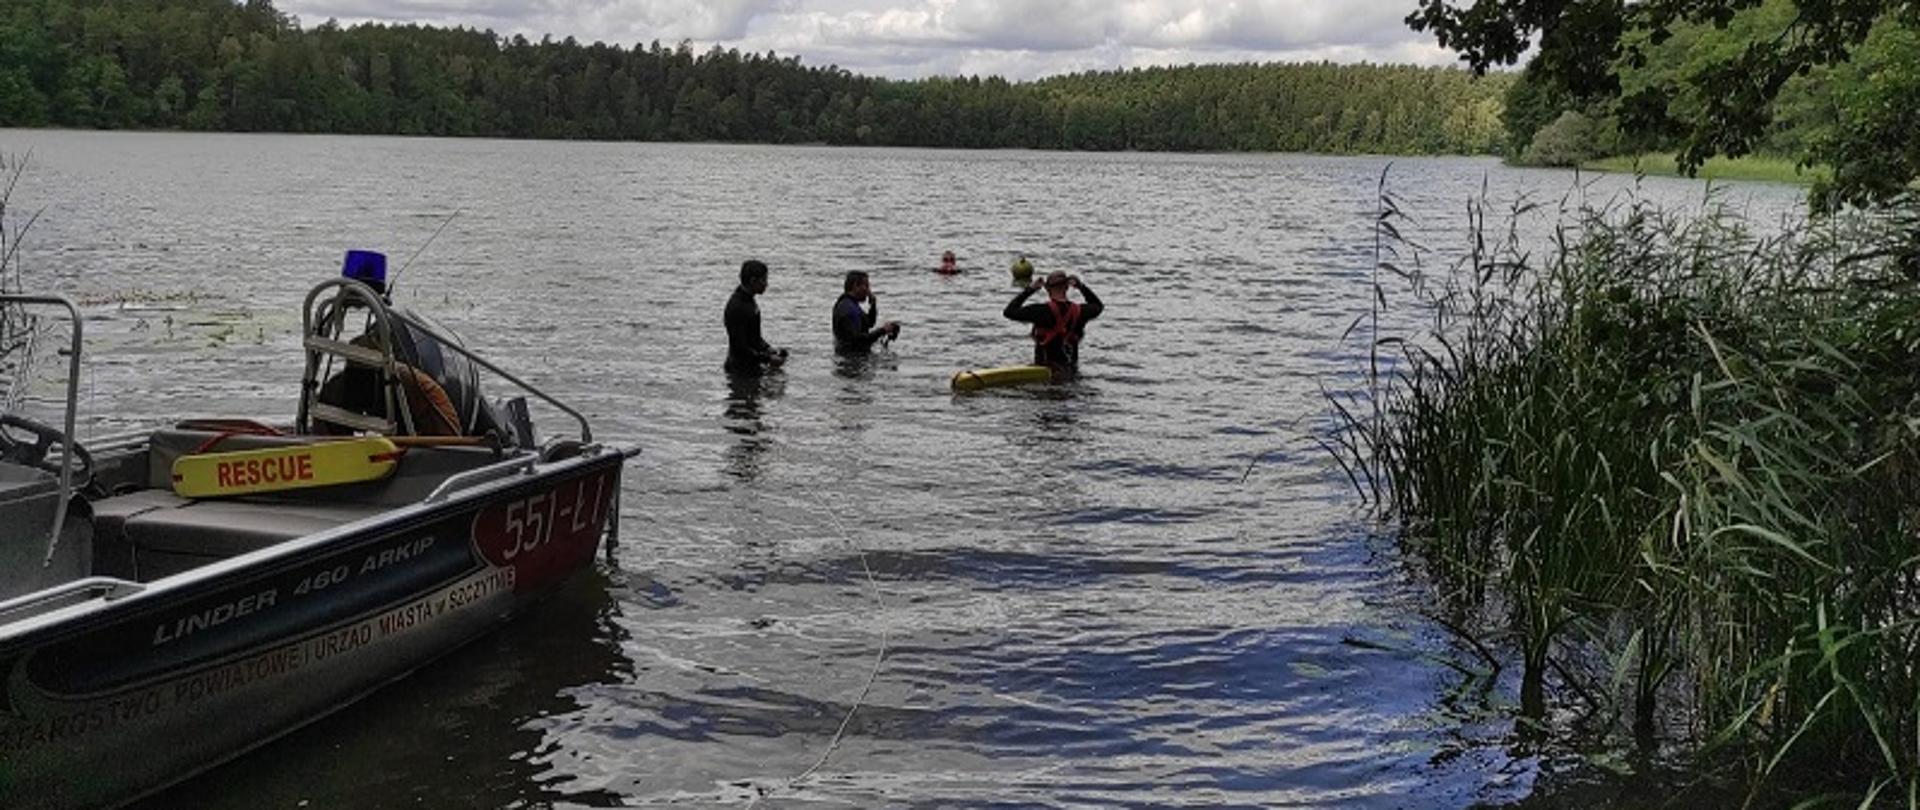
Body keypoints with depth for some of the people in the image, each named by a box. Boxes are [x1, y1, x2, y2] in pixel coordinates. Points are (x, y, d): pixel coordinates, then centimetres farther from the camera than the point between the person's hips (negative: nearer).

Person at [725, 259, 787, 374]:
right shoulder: (737, 307, -23)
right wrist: (768, 359, -19)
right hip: (741, 368, -10)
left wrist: (769, 349, 7)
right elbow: (740, 347, -23)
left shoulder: (748, 300, 9)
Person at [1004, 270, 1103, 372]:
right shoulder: (1078, 311, -3)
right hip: (1071, 371, 5)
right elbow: (1098, 306, 21)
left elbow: (1009, 312, -10)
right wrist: (1081, 286, 22)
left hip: (1045, 370, -5)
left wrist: (1029, 290, -3)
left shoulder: (1041, 311, -18)